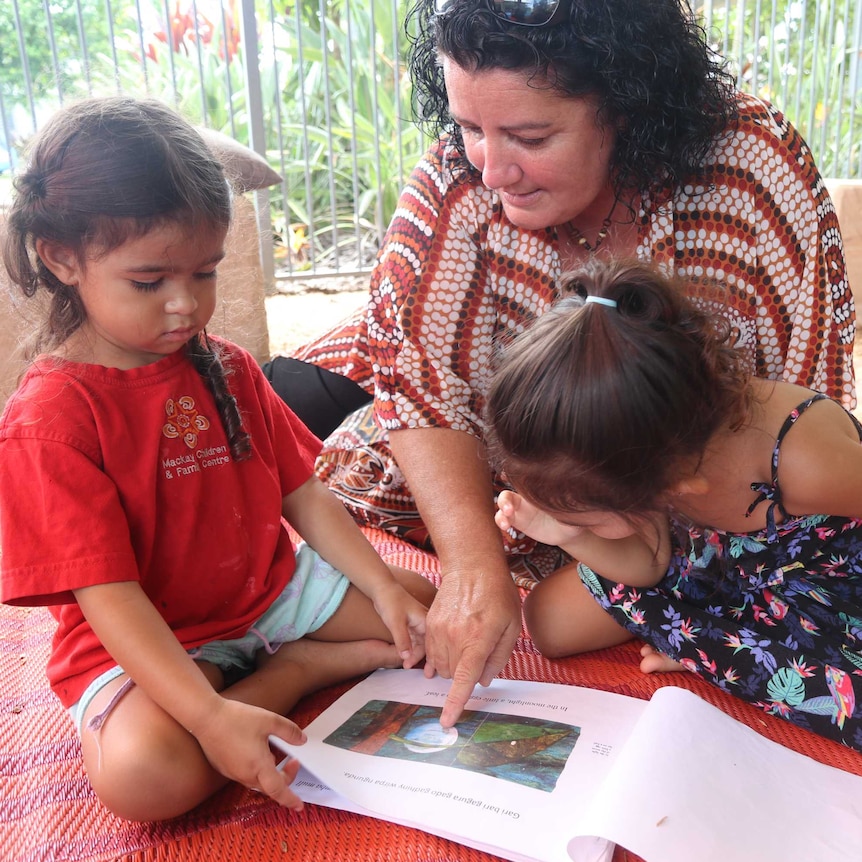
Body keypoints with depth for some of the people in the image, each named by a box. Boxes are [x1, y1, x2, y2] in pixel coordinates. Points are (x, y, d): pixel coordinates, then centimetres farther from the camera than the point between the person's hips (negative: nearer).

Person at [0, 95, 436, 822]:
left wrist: (384, 587, -9)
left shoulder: (225, 367, 4)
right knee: (144, 774, -34)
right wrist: (212, 718, -33)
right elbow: (108, 596, -22)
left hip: (275, 589, 6)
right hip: (147, 642, -5)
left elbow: (302, 493, 4)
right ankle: (291, 676, -13)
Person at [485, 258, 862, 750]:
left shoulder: (807, 461, -41)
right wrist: (570, 534, -26)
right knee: (550, 619, -4)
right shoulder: (646, 453, -22)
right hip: (715, 560, 4)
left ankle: (703, 653, -7)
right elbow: (651, 563, -9)